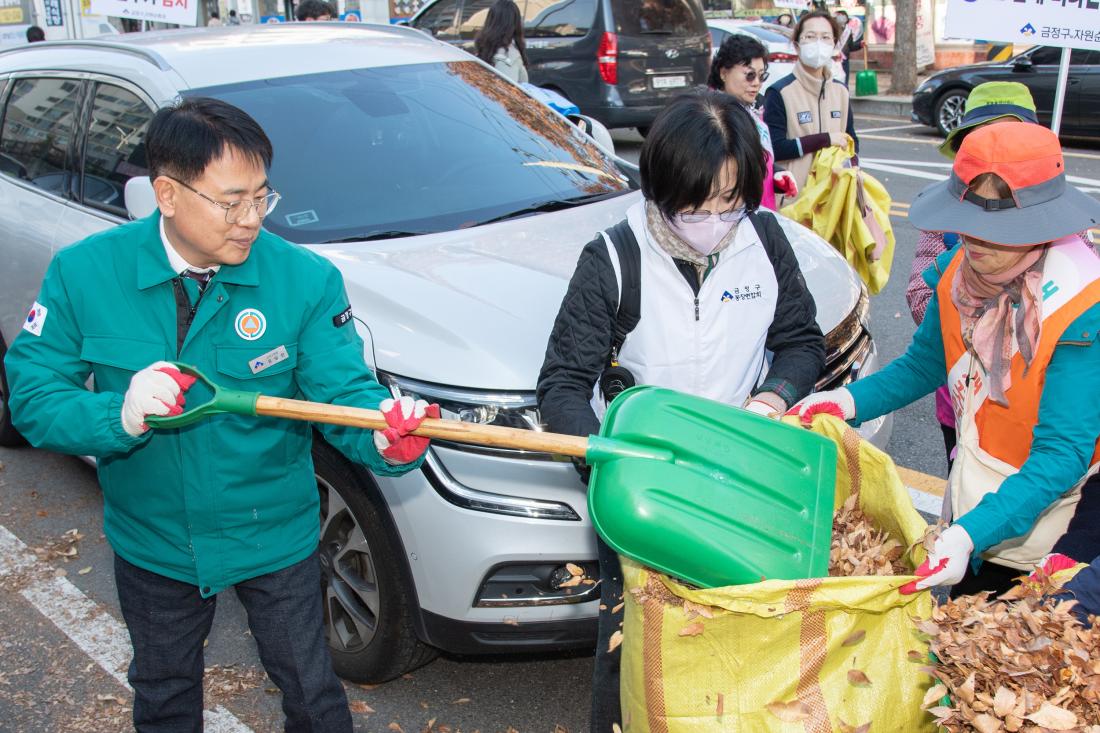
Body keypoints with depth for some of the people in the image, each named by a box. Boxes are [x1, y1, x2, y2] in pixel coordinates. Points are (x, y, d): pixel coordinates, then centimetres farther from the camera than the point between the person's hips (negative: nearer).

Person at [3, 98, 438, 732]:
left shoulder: (307, 280, -19)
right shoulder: (83, 272, -16)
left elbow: (343, 391, -23)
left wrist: (386, 434, -46)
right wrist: (120, 415, -34)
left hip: (275, 536, -1)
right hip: (152, 540, 2)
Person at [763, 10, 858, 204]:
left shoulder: (840, 91, 13)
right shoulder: (779, 93, -5)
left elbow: (851, 141, 21)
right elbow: (774, 148, -12)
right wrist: (824, 139, -10)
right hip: (795, 196, -5)